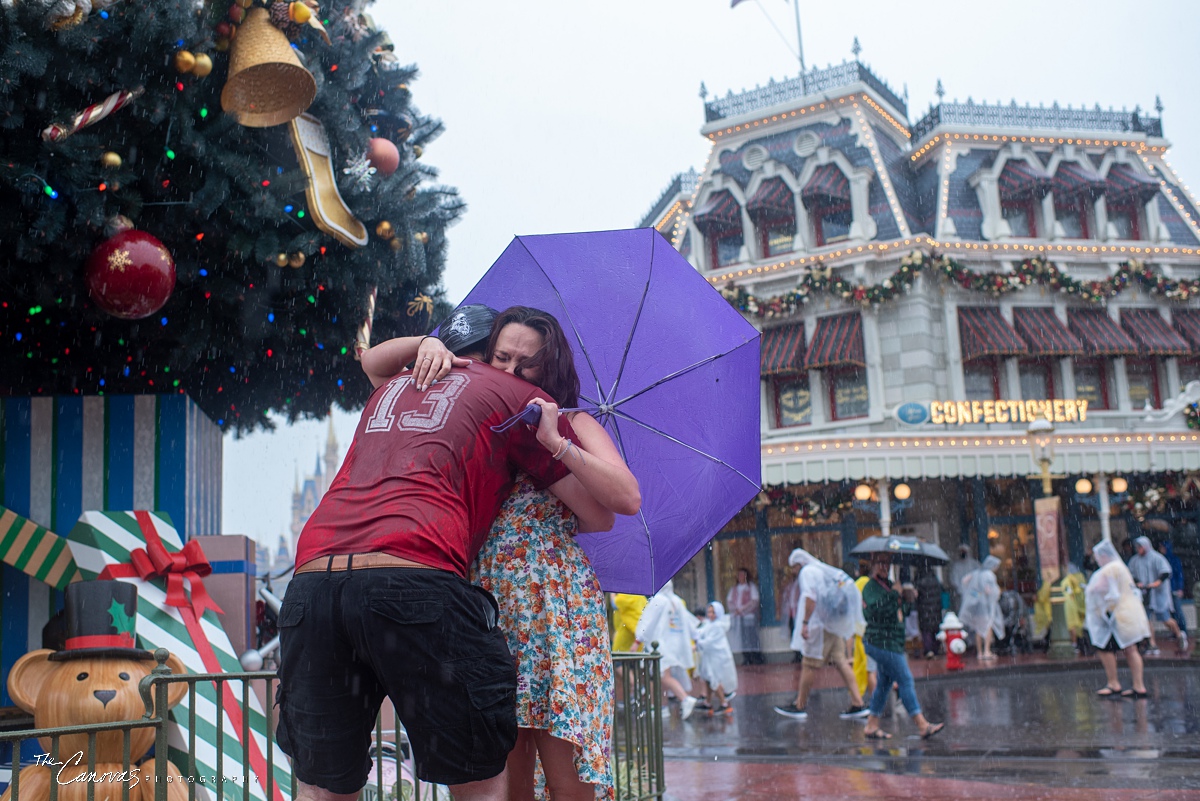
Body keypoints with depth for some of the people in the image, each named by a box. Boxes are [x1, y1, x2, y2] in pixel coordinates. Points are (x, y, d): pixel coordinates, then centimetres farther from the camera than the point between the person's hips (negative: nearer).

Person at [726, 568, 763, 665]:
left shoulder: (751, 587, 5)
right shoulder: (733, 588, 18)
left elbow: (754, 601, -5)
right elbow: (729, 601, 12)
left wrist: (742, 610, -11)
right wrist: (735, 610, -8)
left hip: (748, 616, -4)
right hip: (736, 616, 4)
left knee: (751, 637, -8)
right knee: (741, 638, -2)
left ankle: (756, 659, -5)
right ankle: (746, 659, 0)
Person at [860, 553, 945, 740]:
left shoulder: (889, 585, 17)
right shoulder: (870, 587, -10)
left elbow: (901, 612, 21)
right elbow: (875, 610, -26)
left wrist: (909, 600, 2)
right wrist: (894, 594, -27)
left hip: (891, 642, 9)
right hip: (882, 642, -9)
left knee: (885, 682, 12)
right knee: (905, 680, -10)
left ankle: (872, 725, 17)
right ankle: (922, 726, -9)